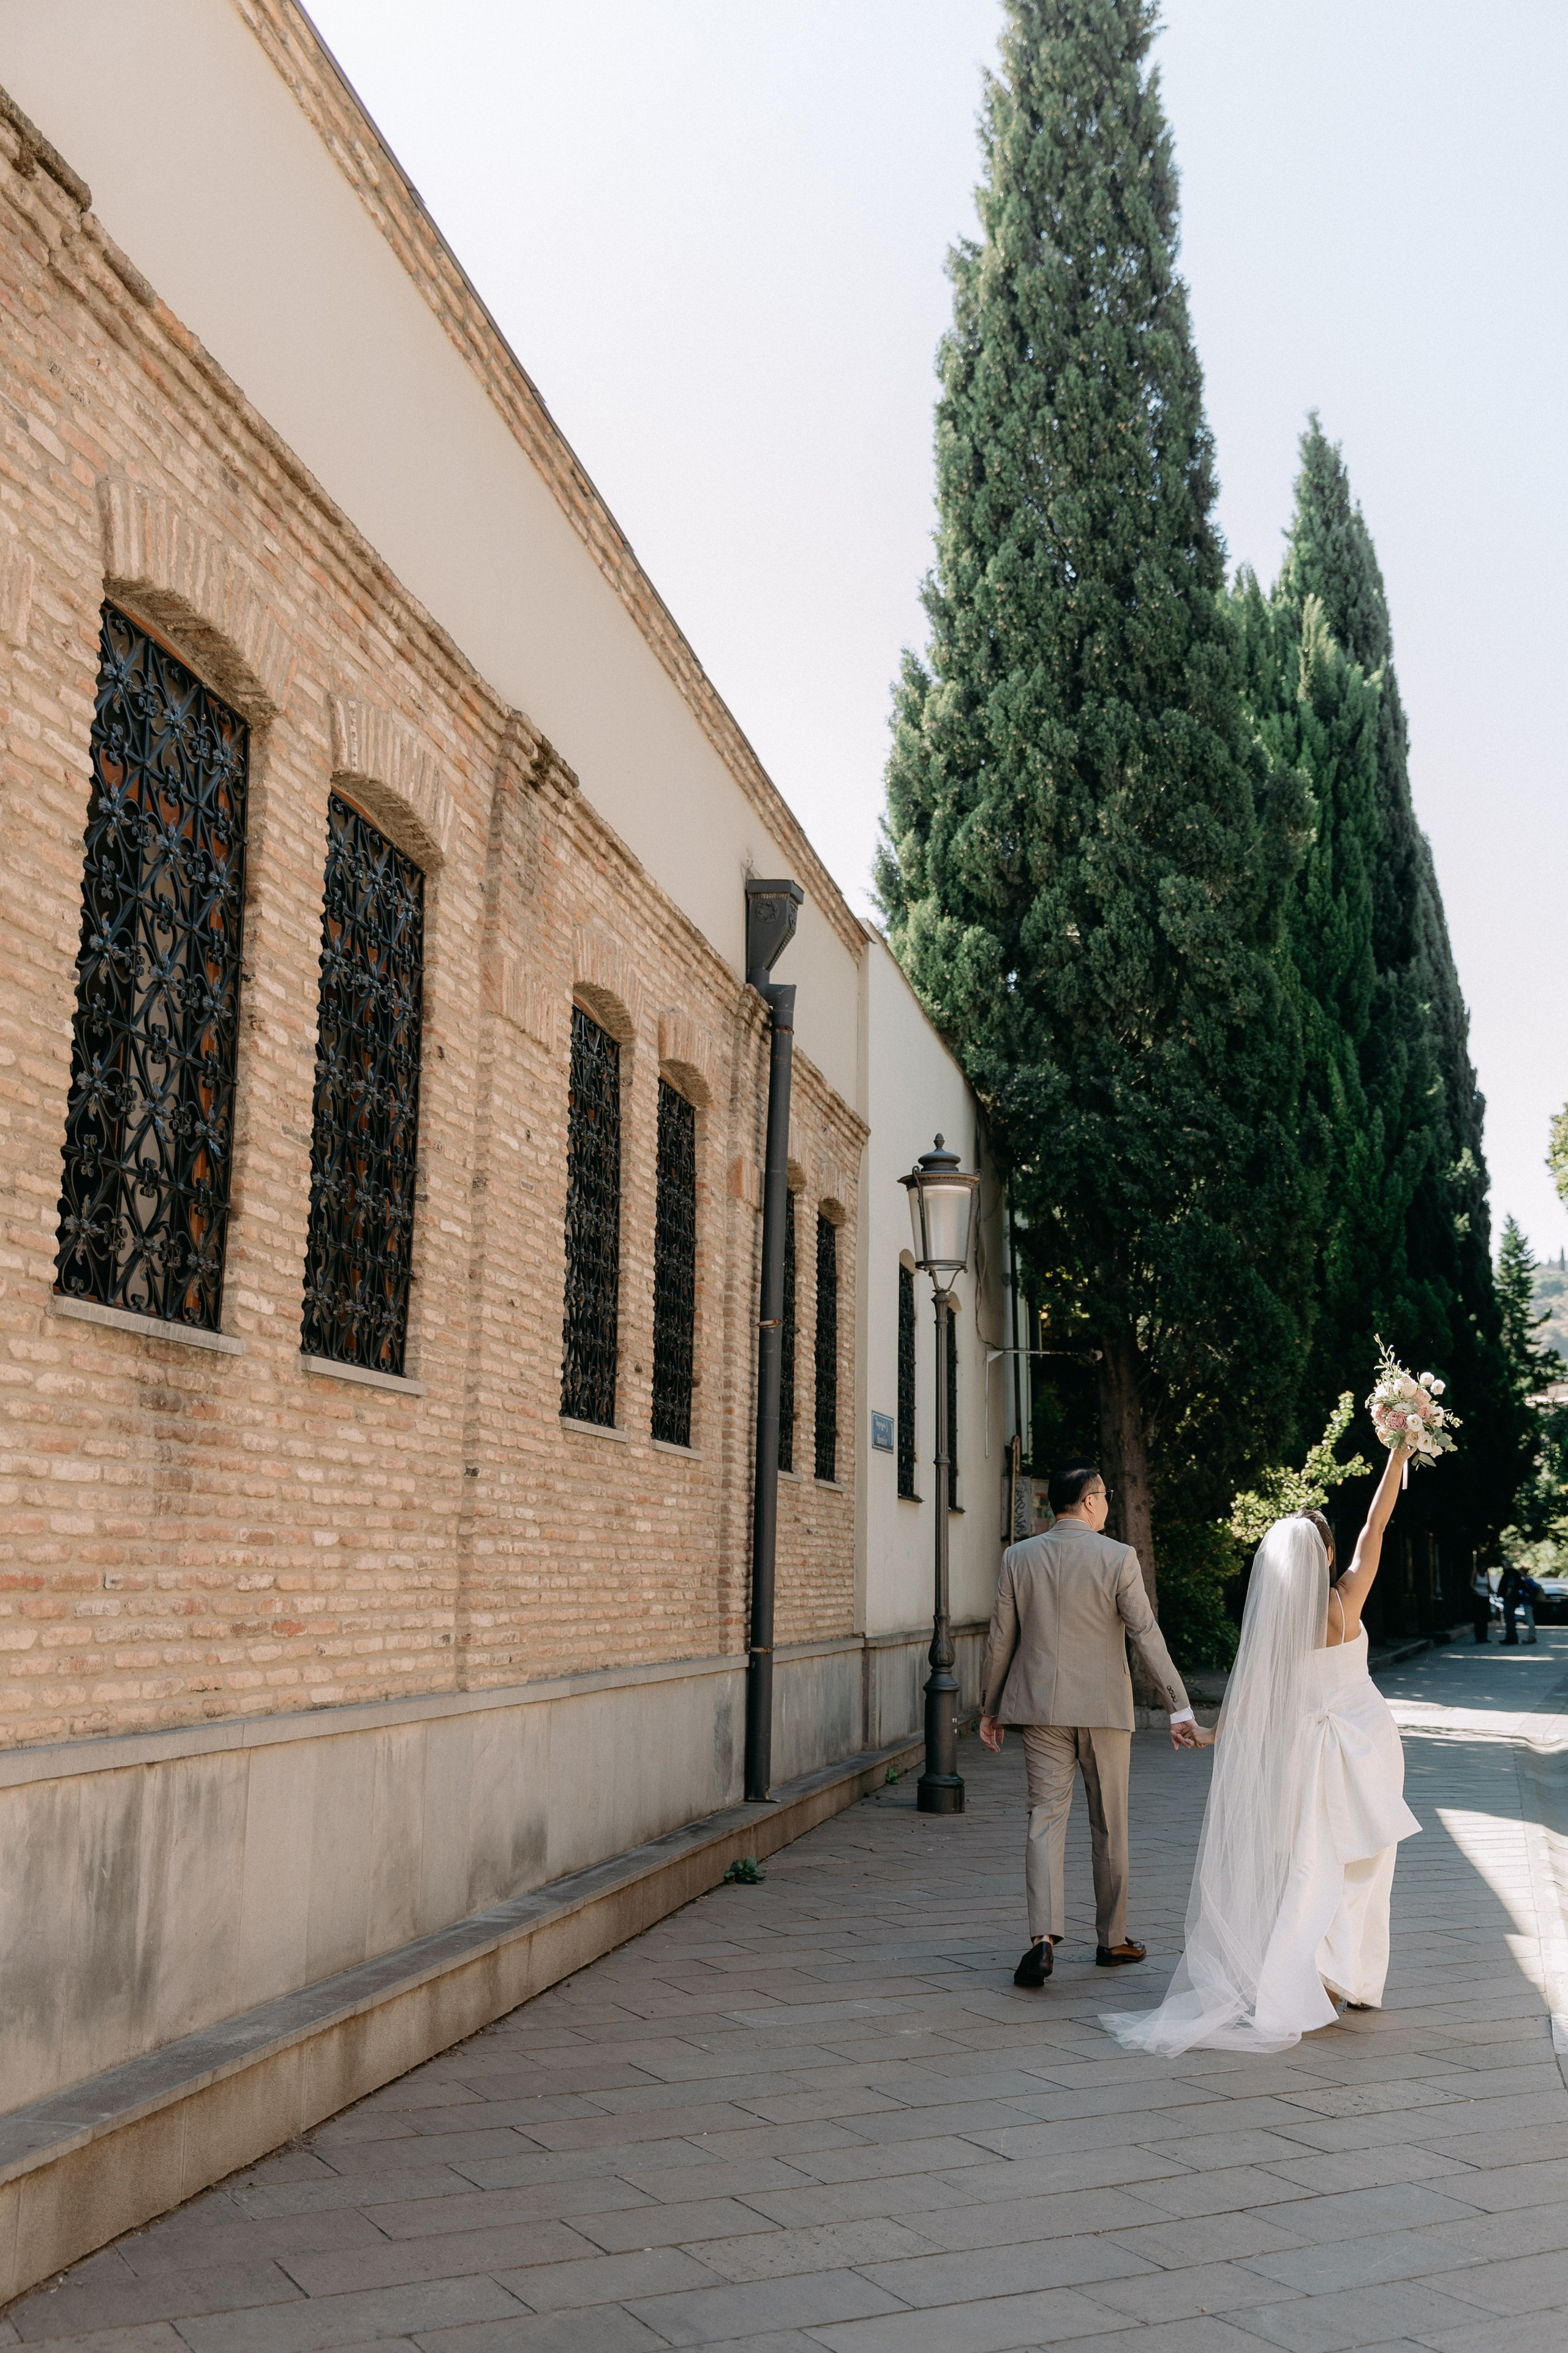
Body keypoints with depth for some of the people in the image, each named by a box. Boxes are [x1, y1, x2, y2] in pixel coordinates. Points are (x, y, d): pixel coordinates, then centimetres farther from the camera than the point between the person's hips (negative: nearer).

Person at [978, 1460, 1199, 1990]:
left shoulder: (1018, 1558, 1)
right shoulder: (1118, 1558, -8)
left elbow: (1001, 1639, 4)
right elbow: (1147, 1635, -10)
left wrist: (990, 1707, 14)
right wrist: (1179, 1707, -7)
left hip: (1041, 1708, 2)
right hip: (1103, 1708, -2)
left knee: (1045, 1818, 1)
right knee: (1109, 1826, 12)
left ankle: (1044, 1936, -16)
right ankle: (1111, 1939, 23)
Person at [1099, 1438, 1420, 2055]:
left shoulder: (1271, 1617, -8)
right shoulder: (1344, 1603, -13)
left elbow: (1247, 1685, -1)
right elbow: (1376, 1524, -9)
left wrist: (1214, 1732, 13)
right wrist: (1399, 1454, -4)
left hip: (1302, 1748, 2)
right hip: (1361, 1744, -2)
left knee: (1310, 1869, 11)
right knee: (1358, 1867, 7)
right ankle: (1349, 1978, 6)